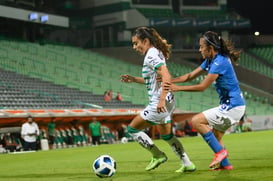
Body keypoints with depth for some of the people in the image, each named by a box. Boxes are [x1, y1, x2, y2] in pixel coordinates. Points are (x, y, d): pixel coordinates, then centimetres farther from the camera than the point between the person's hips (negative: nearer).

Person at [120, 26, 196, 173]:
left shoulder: (152, 55, -16)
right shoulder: (154, 54, 14)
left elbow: (166, 77, -27)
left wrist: (162, 100, -32)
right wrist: (134, 79, 14)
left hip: (159, 103, -11)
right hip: (167, 102, 11)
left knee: (133, 129, -2)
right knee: (166, 135, 23)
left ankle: (158, 155, 6)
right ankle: (187, 164, 27)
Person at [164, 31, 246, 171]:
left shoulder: (220, 62, -19)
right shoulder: (210, 61, 11)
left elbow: (202, 87, -20)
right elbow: (190, 76, 14)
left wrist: (177, 88, -16)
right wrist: (169, 81, 2)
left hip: (233, 106, -10)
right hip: (230, 105, 10)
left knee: (196, 121, -12)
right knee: (215, 136, 17)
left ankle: (220, 151, -8)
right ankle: (225, 164, 21)